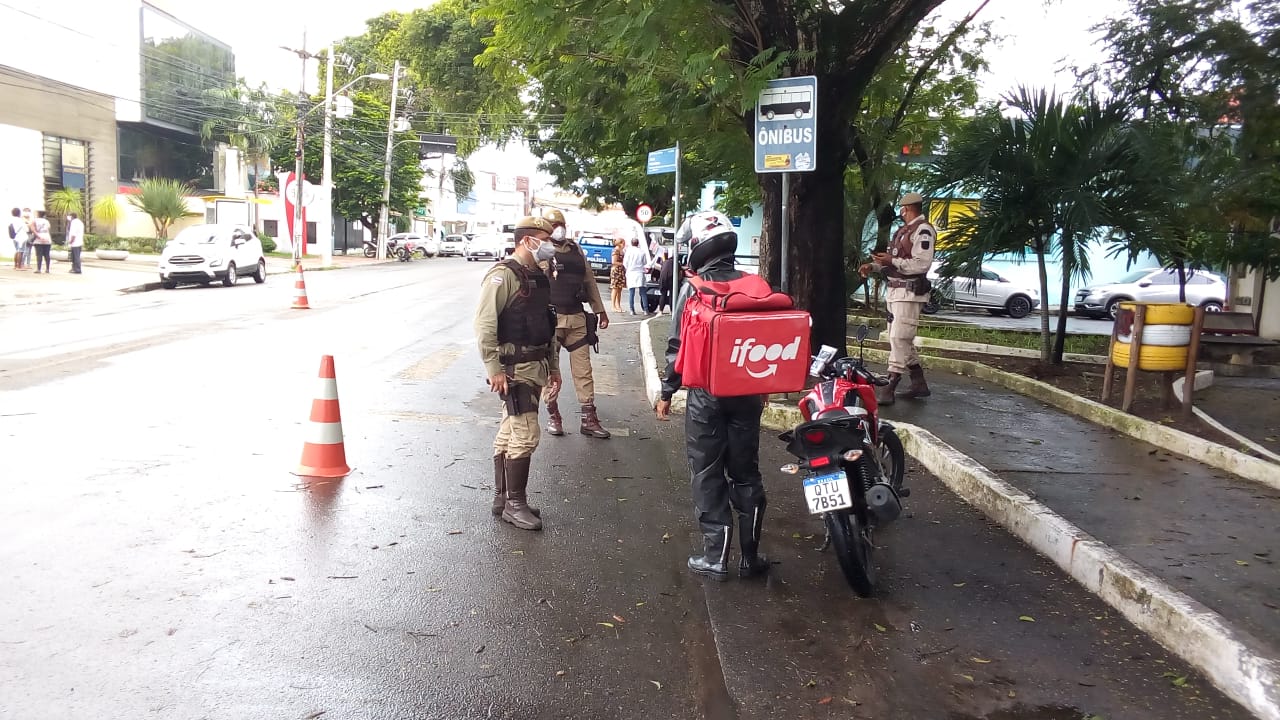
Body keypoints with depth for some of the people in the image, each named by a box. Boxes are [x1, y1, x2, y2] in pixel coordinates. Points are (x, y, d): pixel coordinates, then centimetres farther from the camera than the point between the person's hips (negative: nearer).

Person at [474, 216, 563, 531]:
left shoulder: (539, 277, 15)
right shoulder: (503, 275, -13)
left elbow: (548, 326, 21)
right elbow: (485, 324, -19)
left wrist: (553, 367, 19)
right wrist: (494, 369, -21)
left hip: (535, 367, 9)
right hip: (514, 368, -9)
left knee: (509, 433, 14)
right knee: (525, 435, -9)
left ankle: (503, 498, 22)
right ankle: (515, 504, 0)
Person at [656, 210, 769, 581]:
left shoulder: (694, 288, -11)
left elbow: (678, 345, -10)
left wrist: (667, 392, 0)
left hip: (706, 393, -4)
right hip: (747, 392, 4)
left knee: (708, 475, 6)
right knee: (746, 472, 13)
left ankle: (715, 557, 9)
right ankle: (751, 556, 19)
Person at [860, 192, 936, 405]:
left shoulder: (923, 231, -11)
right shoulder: (903, 230, 19)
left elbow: (922, 265, -20)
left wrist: (892, 262, -22)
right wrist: (873, 266, 10)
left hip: (910, 293, -10)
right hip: (895, 291, 10)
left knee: (899, 338, -14)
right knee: (902, 340, 14)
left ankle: (889, 389, -15)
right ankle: (919, 384, 24)